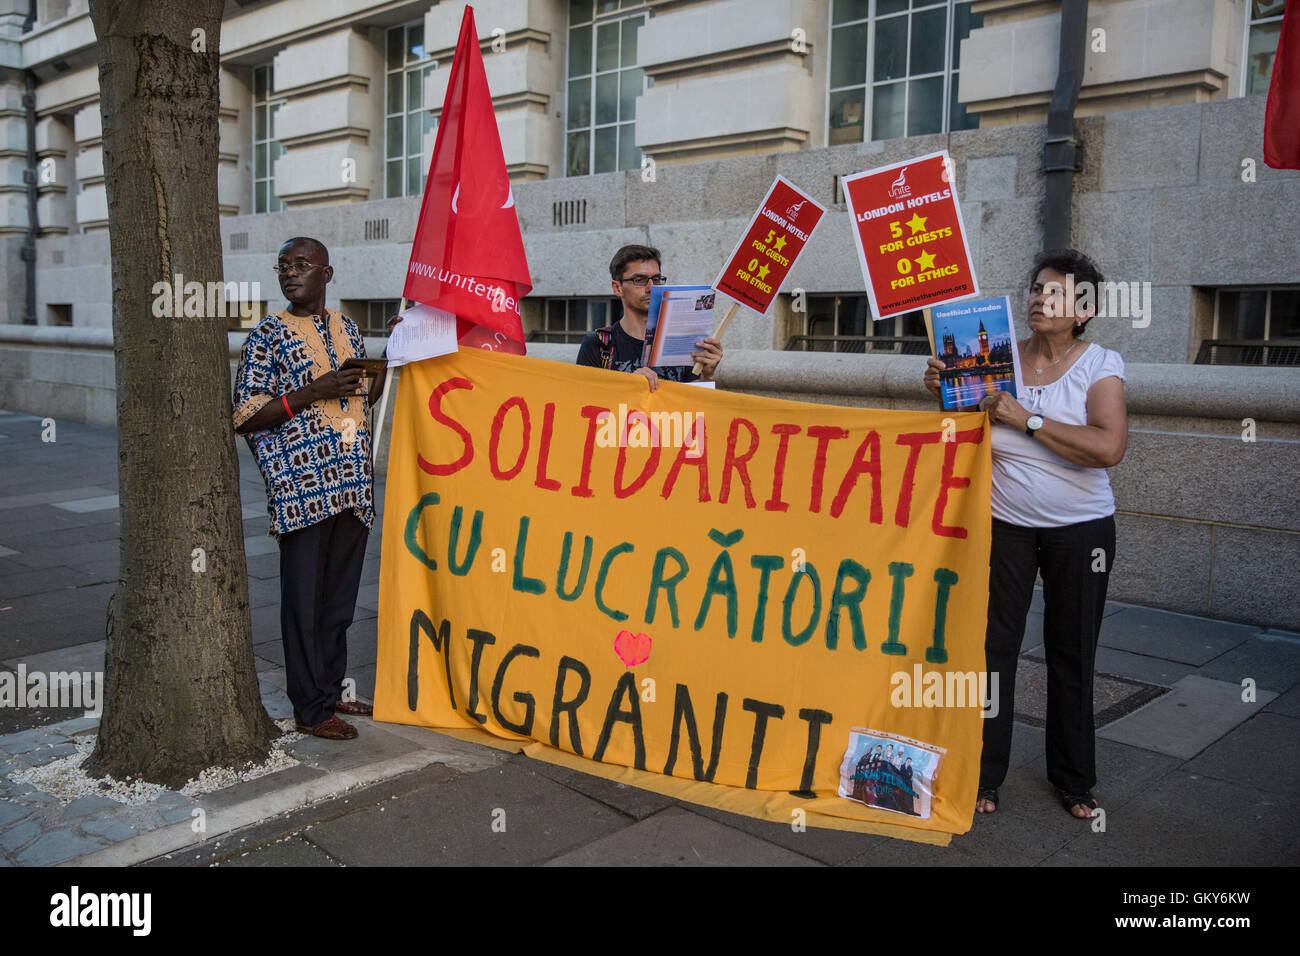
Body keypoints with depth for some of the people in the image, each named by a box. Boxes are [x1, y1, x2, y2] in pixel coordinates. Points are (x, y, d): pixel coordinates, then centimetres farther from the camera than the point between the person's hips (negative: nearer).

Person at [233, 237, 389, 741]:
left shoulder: (345, 326, 14)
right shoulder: (268, 334, -4)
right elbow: (245, 418, -9)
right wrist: (312, 393, -18)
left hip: (351, 485, 6)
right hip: (301, 487, -6)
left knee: (340, 595, 14)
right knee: (305, 599, 1)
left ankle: (331, 690, 29)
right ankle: (310, 709, 11)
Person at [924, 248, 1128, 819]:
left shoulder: (1099, 365, -6)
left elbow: (1109, 447, -22)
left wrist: (1027, 418, -25)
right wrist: (947, 395, -13)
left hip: (1080, 530, -1)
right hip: (1006, 523, 2)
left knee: (1071, 654, 9)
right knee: (994, 647, 2)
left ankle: (1073, 778, 26)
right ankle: (985, 773, 15)